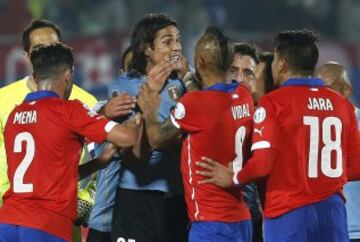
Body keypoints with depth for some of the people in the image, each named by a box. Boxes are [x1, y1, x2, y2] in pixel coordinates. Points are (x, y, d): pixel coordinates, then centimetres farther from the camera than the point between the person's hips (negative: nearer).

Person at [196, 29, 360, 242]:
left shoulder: (274, 103, -6)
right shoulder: (341, 104, 8)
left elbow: (262, 163, -12)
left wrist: (233, 179, 6)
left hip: (289, 212, -4)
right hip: (332, 210, 4)